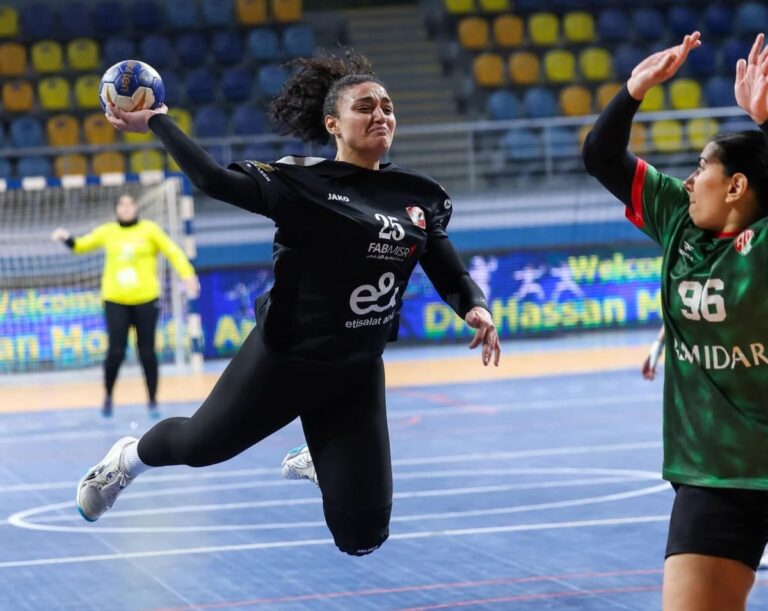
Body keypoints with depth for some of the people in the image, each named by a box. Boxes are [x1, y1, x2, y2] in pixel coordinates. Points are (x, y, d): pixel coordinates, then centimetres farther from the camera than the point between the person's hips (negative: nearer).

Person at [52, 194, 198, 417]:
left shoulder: (149, 230, 0)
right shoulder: (107, 231, 5)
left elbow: (173, 252, -4)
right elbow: (82, 245, 17)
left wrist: (187, 275, -17)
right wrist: (67, 238, -3)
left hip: (145, 299, -1)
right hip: (115, 301, 1)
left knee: (147, 352, 1)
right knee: (115, 351, -6)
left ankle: (153, 401, 14)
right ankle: (108, 396, 16)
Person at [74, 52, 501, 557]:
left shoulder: (421, 197, 0)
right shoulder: (303, 184, -14)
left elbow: (451, 274, 3)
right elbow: (214, 179, -22)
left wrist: (476, 308, -17)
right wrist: (156, 122, -21)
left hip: (357, 375, 3)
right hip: (282, 360, -3)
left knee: (363, 537, 2)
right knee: (198, 445, 19)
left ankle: (318, 462, 36)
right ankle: (130, 459, 56)